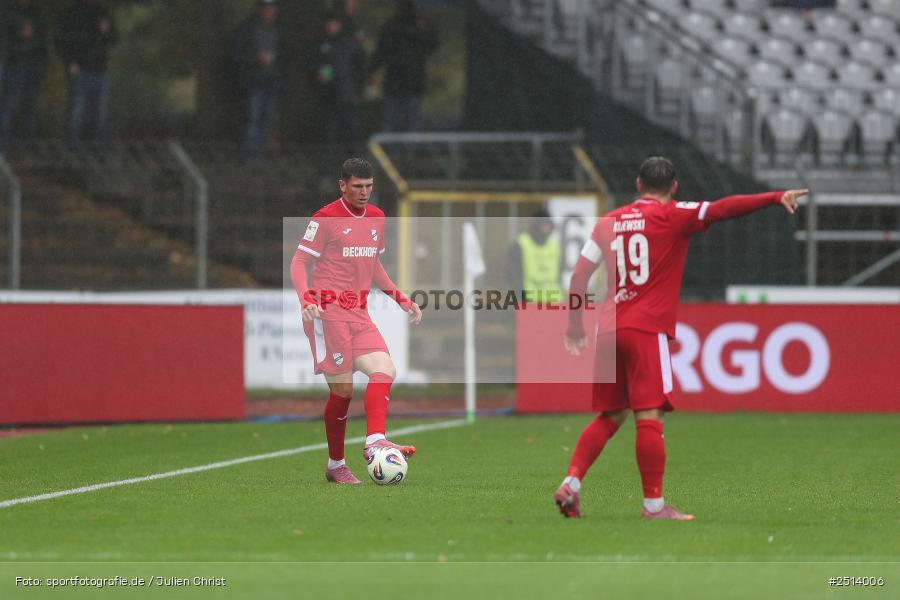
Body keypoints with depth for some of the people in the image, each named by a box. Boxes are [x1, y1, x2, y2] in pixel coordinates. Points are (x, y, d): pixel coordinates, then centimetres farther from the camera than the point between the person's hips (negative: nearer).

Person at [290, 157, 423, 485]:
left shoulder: (376, 217, 15)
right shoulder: (325, 219, -6)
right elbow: (299, 262, -6)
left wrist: (401, 299, 19)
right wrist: (306, 299, -23)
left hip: (359, 315, 7)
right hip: (328, 312, -7)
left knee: (385, 370, -16)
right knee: (342, 390, -7)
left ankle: (375, 441, -29)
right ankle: (336, 465, 5)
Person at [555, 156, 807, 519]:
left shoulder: (608, 222, 14)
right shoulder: (672, 216, -1)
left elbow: (579, 276, 11)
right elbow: (721, 209, -12)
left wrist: (575, 330, 17)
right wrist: (775, 198, -13)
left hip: (608, 330, 6)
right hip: (647, 328, -6)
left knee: (609, 417, 15)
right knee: (649, 415, -8)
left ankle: (571, 483, 4)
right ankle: (653, 504, -10)